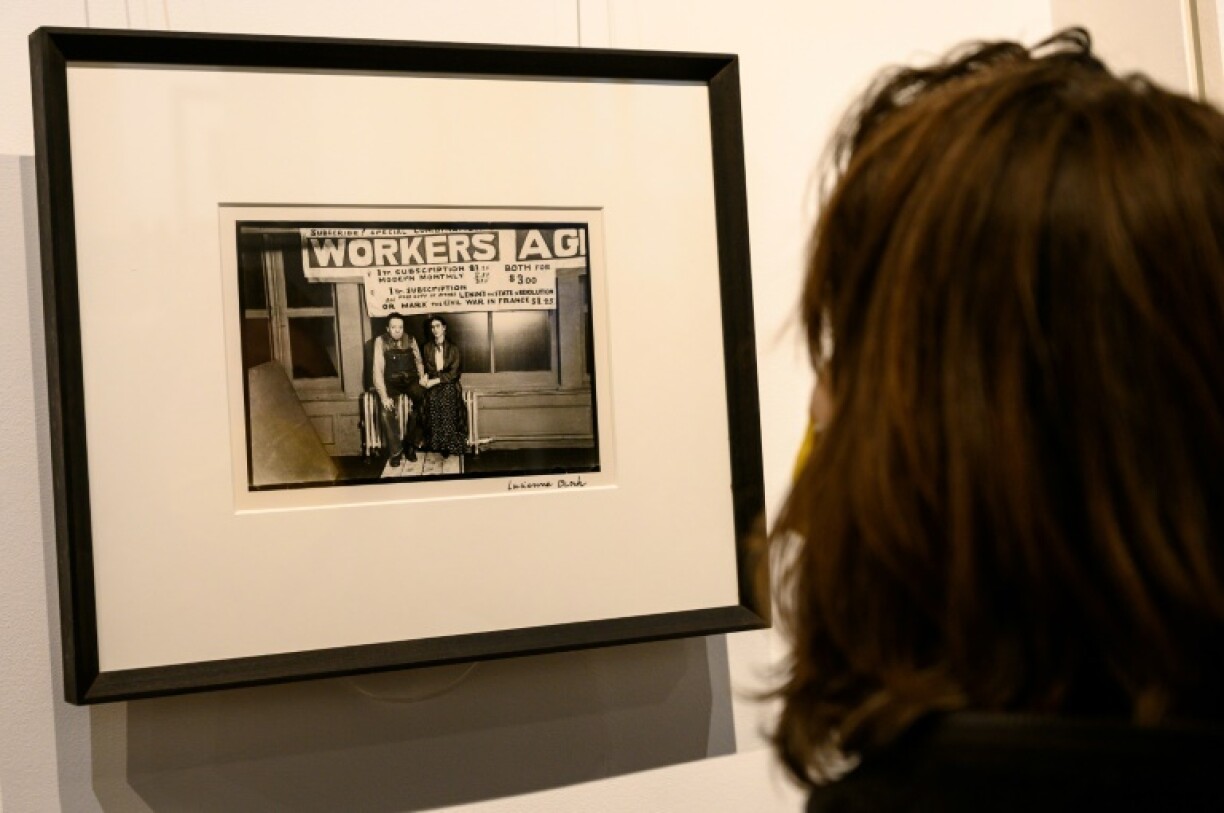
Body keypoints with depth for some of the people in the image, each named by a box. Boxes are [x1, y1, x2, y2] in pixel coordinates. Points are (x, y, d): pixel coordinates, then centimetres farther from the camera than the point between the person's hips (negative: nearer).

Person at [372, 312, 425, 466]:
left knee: (424, 401, -27)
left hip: (410, 380, 2)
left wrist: (422, 377, -8)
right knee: (386, 411, -30)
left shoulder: (410, 340, 4)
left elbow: (418, 361, 15)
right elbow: (378, 370, -13)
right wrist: (384, 396, -23)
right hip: (391, 382, -2)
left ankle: (411, 444, -12)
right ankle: (396, 451, -13)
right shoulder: (380, 341, -8)